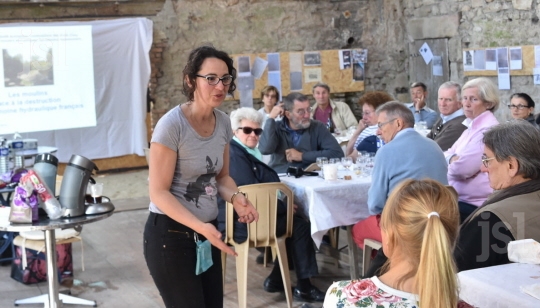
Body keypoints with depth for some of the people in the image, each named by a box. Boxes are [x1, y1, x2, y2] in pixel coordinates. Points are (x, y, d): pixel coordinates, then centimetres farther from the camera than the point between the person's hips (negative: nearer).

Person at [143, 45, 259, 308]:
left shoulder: (223, 122, 1)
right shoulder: (172, 125, -19)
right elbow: (159, 192, -19)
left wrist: (235, 197, -10)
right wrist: (200, 226, -30)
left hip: (207, 231, 7)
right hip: (170, 233, -6)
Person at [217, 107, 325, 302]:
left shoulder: (242, 151, 16)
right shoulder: (235, 154, -18)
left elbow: (263, 179, 16)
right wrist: (284, 206, -10)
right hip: (241, 223, -11)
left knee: (293, 220, 19)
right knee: (300, 226, -4)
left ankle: (276, 280, 20)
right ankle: (303, 288, 4)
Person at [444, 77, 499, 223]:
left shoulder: (488, 129, -17)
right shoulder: (472, 126, 16)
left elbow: (463, 168, -22)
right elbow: (448, 154, 13)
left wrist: (451, 159, 0)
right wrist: (453, 158, -10)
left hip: (474, 204, -9)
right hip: (461, 198, 9)